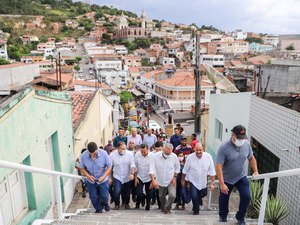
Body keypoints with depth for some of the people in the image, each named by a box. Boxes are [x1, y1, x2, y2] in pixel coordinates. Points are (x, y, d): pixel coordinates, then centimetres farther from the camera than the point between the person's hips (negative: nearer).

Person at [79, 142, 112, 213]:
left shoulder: (104, 154, -24)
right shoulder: (83, 156, -20)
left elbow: (109, 166, -13)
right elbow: (82, 168, -6)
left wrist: (104, 176, -26)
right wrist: (88, 175, -23)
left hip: (103, 180, -1)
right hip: (91, 181, 1)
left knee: (104, 196, 7)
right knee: (93, 198, 10)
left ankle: (105, 203, 44)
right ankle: (98, 209, 40)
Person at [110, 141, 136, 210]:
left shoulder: (129, 154, -11)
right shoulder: (112, 155, -9)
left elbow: (132, 165, -11)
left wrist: (132, 173, -26)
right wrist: (109, 177, 0)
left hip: (127, 177, 1)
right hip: (117, 177, -1)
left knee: (127, 192, 11)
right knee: (117, 191, -16)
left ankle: (127, 204, 39)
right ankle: (116, 204, 12)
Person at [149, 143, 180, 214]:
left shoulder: (174, 156, -14)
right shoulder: (156, 156, -17)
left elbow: (177, 168, 2)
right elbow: (152, 169, -17)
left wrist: (175, 177, -6)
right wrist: (153, 179, -26)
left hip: (171, 181, -1)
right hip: (160, 181, 1)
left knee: (173, 195, -17)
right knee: (162, 196, 17)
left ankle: (167, 208, 12)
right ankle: (163, 208, 47)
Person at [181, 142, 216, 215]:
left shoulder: (208, 157, -18)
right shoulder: (190, 157, -18)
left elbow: (212, 171, -10)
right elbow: (185, 170, -3)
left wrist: (212, 183, -10)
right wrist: (183, 180, 7)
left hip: (203, 182, 2)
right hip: (193, 182, -2)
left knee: (203, 194, 21)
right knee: (194, 197, -9)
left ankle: (199, 200, 60)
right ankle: (196, 210, 22)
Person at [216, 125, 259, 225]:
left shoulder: (246, 144, -11)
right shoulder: (224, 147, -27)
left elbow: (251, 158, 9)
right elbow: (218, 166, -28)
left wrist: (255, 171, -1)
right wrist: (222, 184, -31)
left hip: (241, 177, 3)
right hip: (227, 179, -3)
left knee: (246, 196, -7)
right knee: (224, 198, 12)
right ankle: (223, 217, 40)